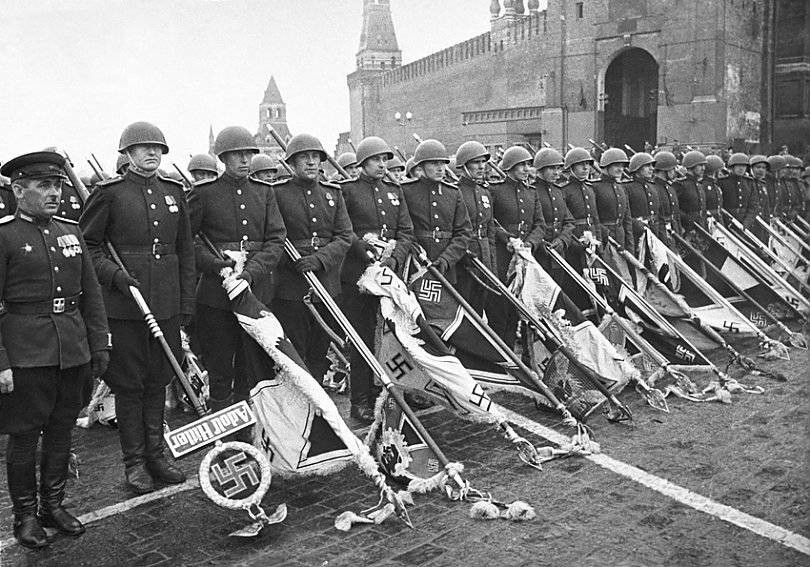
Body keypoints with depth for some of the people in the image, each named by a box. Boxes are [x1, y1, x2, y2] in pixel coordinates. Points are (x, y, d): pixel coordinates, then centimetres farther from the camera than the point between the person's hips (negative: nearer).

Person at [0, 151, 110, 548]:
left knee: (61, 432, 15)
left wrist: (99, 344, 10)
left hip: (73, 351, 5)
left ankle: (53, 505, 30)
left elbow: (91, 293, 13)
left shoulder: (70, 231, 10)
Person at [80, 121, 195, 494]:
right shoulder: (110, 192, -2)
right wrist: (115, 274, -15)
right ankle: (134, 462, 15)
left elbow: (185, 250, 13)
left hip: (166, 303, 4)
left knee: (158, 380, 12)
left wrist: (187, 302, 9)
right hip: (124, 305, -4)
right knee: (129, 384, 4)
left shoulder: (173, 191, 10)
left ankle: (155, 453, 24)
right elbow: (87, 244, 1)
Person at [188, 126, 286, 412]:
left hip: (258, 290, 3)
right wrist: (213, 263, -15)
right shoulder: (204, 192, 0)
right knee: (219, 372, 6)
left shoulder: (265, 191, 8)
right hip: (217, 294, -3)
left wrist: (252, 271, -14)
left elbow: (276, 239, 1)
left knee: (254, 370, 10)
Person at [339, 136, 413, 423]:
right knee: (362, 338, 0)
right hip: (358, 274, -4)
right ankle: (360, 401, 8)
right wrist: (367, 249, -17)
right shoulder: (347, 190, 0)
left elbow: (406, 232, 9)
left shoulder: (395, 190, 15)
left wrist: (395, 257, -8)